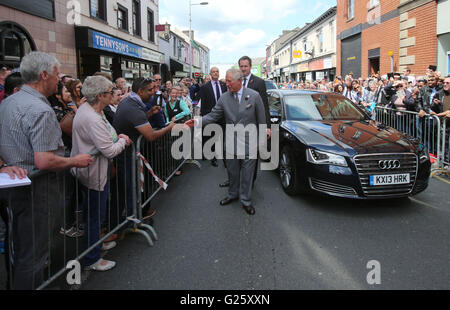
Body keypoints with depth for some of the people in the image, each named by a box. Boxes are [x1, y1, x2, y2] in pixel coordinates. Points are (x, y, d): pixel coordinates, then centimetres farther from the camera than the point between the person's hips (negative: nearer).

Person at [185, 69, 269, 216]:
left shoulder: (254, 96, -8)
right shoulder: (224, 98, -1)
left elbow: (261, 118, -1)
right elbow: (213, 116, -2)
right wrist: (197, 122, -16)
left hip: (249, 142, -3)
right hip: (231, 142, 3)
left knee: (247, 172, 5)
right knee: (232, 171, 16)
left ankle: (246, 200, 21)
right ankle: (233, 194, 38)